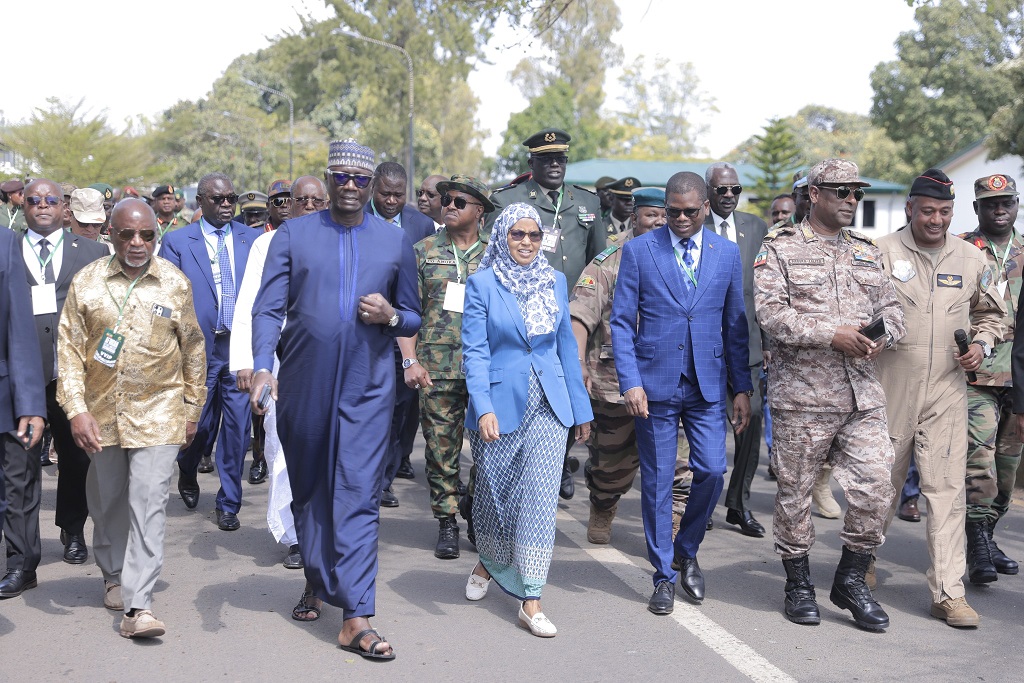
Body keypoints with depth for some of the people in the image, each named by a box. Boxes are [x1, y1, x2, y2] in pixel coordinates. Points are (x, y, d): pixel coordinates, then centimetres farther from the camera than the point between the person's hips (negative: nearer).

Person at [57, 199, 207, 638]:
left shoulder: (175, 283, 0)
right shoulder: (86, 282, 0)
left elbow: (193, 350, 8)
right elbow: (70, 349, 0)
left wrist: (192, 409, 10)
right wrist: (76, 410, -8)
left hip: (157, 412, -2)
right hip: (101, 413, 2)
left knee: (148, 504, -9)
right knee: (107, 501, 14)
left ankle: (138, 605, -7)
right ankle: (114, 576, 37)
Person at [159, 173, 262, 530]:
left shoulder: (253, 239, 8)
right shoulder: (176, 241, 2)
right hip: (197, 349, -1)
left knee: (236, 428, 3)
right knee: (199, 424, 7)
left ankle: (228, 504, 17)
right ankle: (187, 473, 41)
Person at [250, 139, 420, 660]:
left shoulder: (395, 241, 8)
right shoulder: (293, 235, 5)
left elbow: (413, 318, 13)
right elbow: (268, 308, -3)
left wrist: (391, 316, -11)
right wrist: (262, 367, -18)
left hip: (367, 388, -1)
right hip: (303, 386, 1)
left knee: (359, 495, -7)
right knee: (308, 490, 14)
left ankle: (356, 619, -5)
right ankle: (317, 582, 35)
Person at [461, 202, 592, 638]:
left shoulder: (555, 281, 7)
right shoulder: (482, 283, -4)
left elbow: (566, 346, 12)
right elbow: (474, 351, -8)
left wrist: (580, 408, 12)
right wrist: (484, 408, -20)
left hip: (549, 405, 2)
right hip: (500, 403, -2)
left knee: (542, 497, -6)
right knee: (493, 493, 12)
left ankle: (530, 600, -3)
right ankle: (488, 564, 41)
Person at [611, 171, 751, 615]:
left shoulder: (727, 253, 7)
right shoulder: (638, 250, 0)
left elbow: (735, 324, 9)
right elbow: (621, 322, -1)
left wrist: (742, 387, 5)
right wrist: (630, 382, -11)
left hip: (708, 386, 2)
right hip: (655, 384, -2)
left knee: (712, 472, -4)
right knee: (657, 482, 3)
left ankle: (686, 551, 23)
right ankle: (664, 576, 17)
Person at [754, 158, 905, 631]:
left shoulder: (867, 251, 18)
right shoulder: (779, 248, 0)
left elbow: (891, 307, 15)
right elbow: (770, 313, -11)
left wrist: (881, 334, -9)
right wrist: (832, 334, -20)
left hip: (863, 397, 4)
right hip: (801, 397, -4)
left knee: (875, 490, -1)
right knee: (795, 493, 5)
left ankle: (851, 580, 19)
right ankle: (799, 585, 23)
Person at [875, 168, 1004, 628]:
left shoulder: (971, 259, 8)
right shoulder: (882, 252, -1)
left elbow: (990, 313, 21)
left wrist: (981, 345, 3)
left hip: (947, 390, 2)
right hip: (889, 388, -2)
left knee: (947, 489, -3)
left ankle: (949, 593, 0)